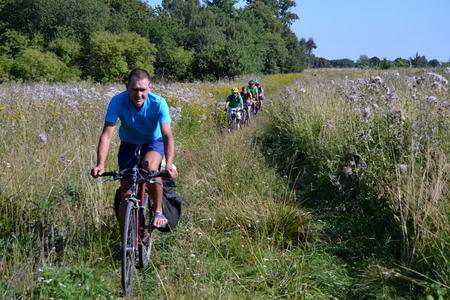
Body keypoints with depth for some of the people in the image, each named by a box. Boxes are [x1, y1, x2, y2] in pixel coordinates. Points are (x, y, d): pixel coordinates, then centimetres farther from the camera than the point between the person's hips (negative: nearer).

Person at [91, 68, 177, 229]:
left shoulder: (158, 103, -28)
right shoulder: (118, 101, -26)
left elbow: (167, 135, -34)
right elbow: (107, 134, -31)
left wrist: (169, 164, -49)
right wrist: (100, 164, -44)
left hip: (153, 142, -1)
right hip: (129, 144, 2)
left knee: (150, 166, -35)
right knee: (126, 195, -6)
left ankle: (158, 210, -13)